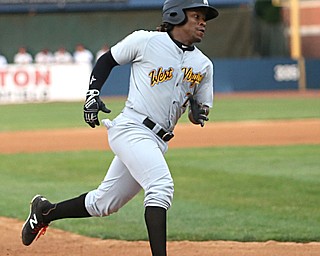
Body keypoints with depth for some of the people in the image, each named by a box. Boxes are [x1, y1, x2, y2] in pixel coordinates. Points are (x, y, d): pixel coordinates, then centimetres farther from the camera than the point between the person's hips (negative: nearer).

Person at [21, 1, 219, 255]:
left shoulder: (204, 65, 11)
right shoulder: (145, 41, -2)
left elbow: (202, 106, 19)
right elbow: (107, 60, 11)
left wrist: (198, 113, -4)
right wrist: (92, 94, -1)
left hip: (158, 142, 7)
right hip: (131, 129, -7)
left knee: (103, 204, 13)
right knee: (161, 185, -29)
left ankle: (45, 211, 34)